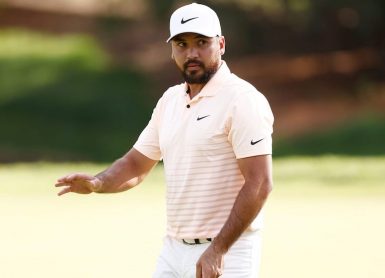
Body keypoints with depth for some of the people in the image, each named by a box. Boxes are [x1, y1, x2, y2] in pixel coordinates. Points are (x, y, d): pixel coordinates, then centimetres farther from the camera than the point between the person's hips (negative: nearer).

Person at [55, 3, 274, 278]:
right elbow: (136, 165, 18)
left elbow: (259, 184, -18)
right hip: (173, 251, 8)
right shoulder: (170, 100, 13)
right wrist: (97, 183, -4)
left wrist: (218, 250, -23)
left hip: (226, 254, -7)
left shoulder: (242, 100, -12)